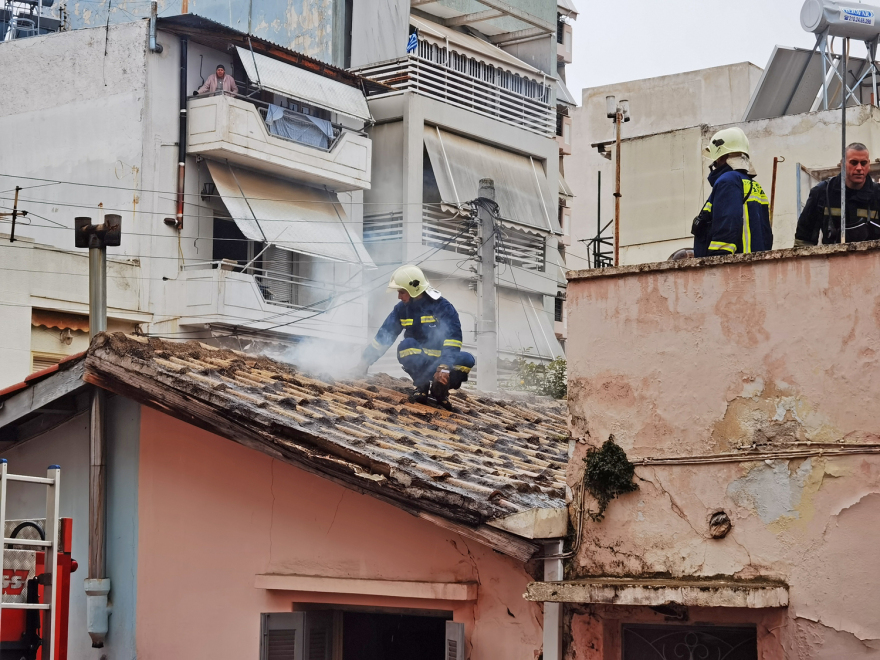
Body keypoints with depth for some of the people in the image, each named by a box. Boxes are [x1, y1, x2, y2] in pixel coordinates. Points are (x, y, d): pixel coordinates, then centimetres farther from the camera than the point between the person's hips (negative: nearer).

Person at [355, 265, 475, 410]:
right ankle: (421, 386, -14)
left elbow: (453, 338, -23)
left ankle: (439, 387, -8)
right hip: (418, 361, 2)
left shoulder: (442, 306, -14)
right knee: (407, 345, -31)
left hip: (440, 358, -2)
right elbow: (383, 336, 7)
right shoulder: (402, 309, 0)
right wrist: (365, 361, 2)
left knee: (467, 360, -31)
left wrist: (445, 366, -35)